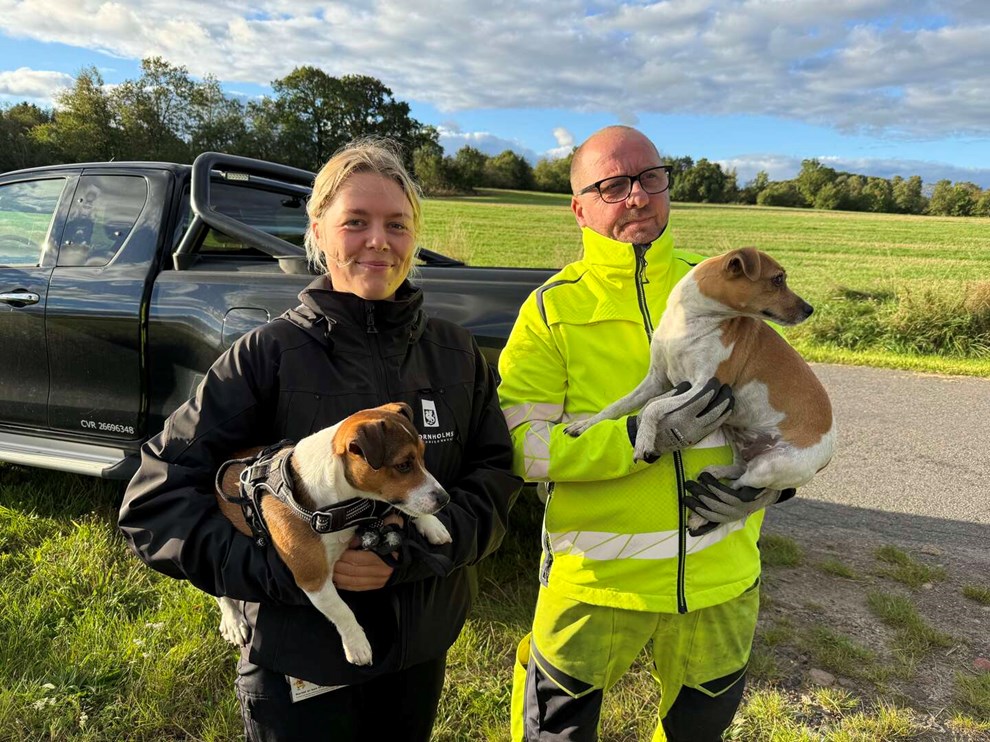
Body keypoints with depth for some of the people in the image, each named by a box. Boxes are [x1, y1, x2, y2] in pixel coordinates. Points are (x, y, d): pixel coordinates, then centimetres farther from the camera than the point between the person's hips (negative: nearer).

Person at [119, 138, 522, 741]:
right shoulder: (269, 354, -13)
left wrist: (414, 549, -21)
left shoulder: (457, 354, -3)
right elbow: (154, 502, -12)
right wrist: (289, 567, -23)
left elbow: (496, 477, -4)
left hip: (424, 647, 4)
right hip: (299, 661, -3)